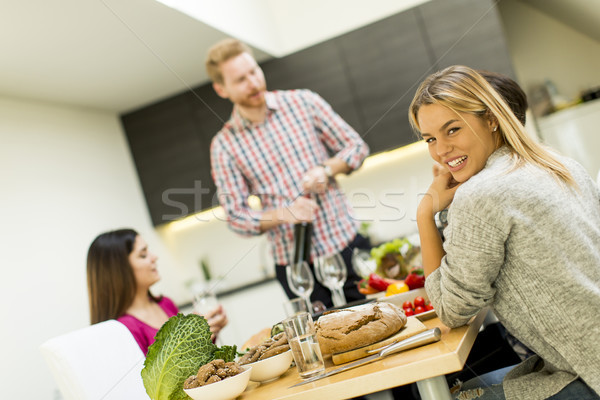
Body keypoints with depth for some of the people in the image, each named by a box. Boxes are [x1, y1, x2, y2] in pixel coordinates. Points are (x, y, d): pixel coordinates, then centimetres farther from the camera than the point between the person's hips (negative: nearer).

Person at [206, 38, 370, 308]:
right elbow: (235, 216, -1)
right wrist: (282, 214, -18)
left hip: (347, 245, 1)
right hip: (294, 264, -1)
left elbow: (356, 146, 7)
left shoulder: (303, 102, 2)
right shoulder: (224, 146, 0)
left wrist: (326, 169, -12)